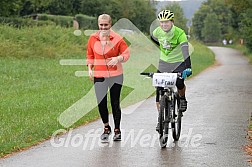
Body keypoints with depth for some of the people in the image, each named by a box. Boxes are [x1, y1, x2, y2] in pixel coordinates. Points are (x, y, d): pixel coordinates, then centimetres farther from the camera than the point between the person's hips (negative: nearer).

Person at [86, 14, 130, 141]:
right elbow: (90, 55, 15)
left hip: (115, 76, -2)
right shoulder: (93, 38, 2)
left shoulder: (117, 39, -6)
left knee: (115, 103, 5)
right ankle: (106, 127, 18)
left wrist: (118, 59, -17)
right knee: (101, 103, -5)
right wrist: (90, 69, 5)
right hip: (99, 76, 2)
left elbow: (126, 53, 1)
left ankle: (117, 130, 19)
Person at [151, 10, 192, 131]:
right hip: (164, 63, 3)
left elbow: (185, 50, -35)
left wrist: (188, 67, -48)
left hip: (178, 63, -3)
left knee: (179, 83, -27)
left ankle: (182, 98, 9)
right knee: (159, 90, -6)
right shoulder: (158, 32, -11)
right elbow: (153, 38, 15)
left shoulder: (180, 33, -24)